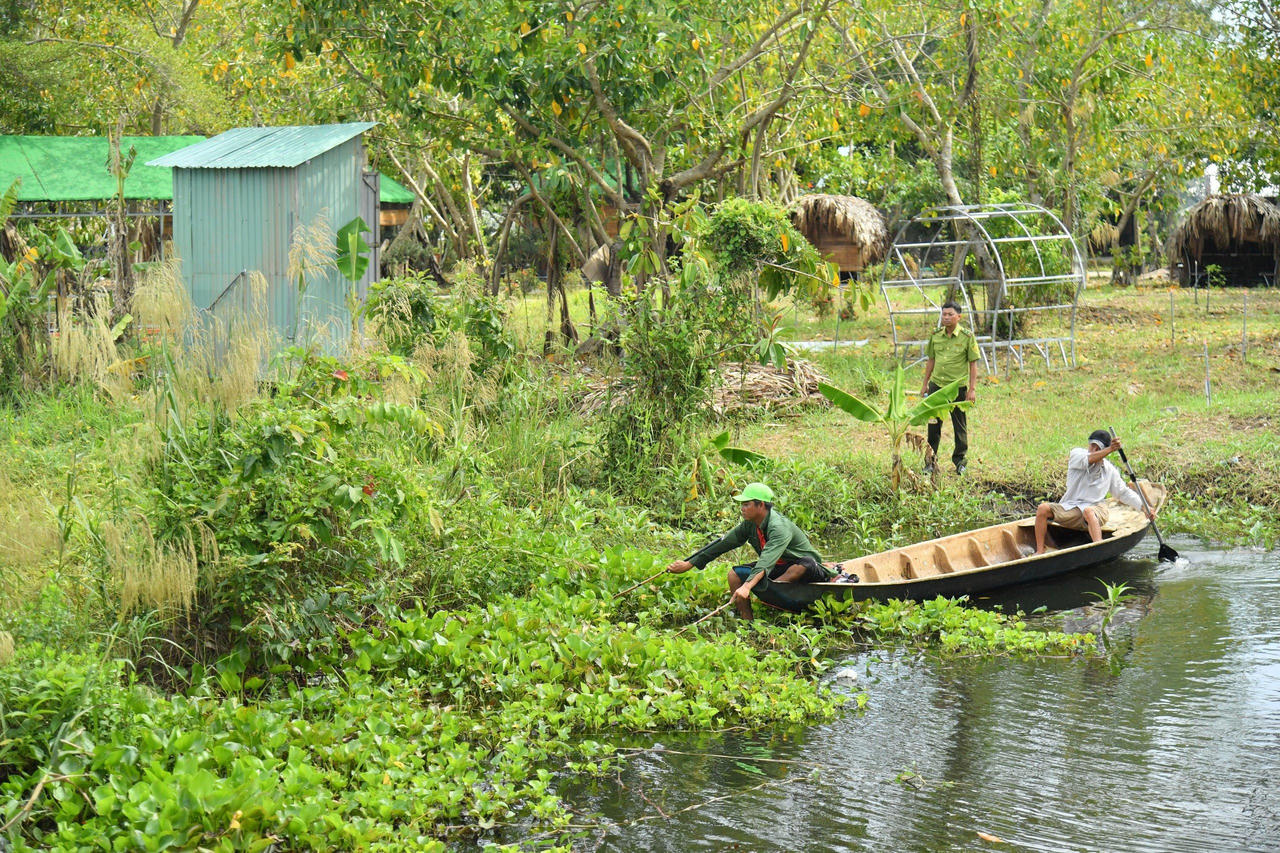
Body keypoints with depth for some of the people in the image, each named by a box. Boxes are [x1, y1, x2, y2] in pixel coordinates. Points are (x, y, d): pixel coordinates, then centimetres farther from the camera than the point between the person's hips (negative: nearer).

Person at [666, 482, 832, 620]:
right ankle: (747, 622, -18)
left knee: (807, 563, -41)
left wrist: (747, 586, -58)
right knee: (734, 574, -11)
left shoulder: (779, 527, -29)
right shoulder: (750, 524, -4)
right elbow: (723, 543, 3)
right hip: (778, 570, 7)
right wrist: (689, 564, 3)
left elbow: (767, 561, -44)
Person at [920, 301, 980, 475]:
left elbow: (973, 364, -4)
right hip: (936, 385, 3)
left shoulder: (967, 336, -6)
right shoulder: (936, 335, 5)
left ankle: (959, 460, 21)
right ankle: (931, 461, 15)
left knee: (960, 426, 7)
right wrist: (925, 384, 13)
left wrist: (972, 389, -9)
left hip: (958, 387, -3)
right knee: (933, 424, 6)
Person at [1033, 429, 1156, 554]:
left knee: (1088, 511, -38)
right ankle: (1040, 552, -22)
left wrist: (1144, 507, 10)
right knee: (1042, 509, -23)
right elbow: (1088, 460, -22)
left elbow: (1124, 492, 19)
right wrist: (1110, 450, -35)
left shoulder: (1110, 471, 8)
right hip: (1070, 507, 1)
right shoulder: (1076, 454, 1)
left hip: (1096, 509, -1)